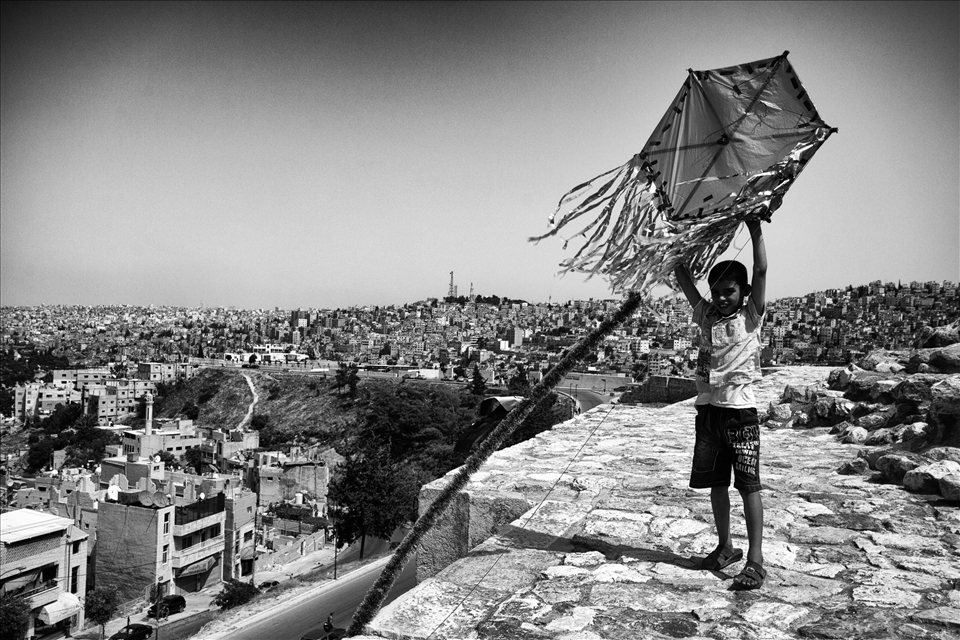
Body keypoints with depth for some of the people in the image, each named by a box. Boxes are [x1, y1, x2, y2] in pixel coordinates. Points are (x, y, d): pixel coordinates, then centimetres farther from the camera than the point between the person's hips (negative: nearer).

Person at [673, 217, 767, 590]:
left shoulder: (750, 317, -1)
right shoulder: (705, 315, 9)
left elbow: (761, 271, -9)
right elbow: (682, 277, 8)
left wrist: (754, 227, -12)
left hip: (740, 410, -5)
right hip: (708, 408, 5)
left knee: (748, 484, -3)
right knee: (716, 483, 13)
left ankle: (755, 561, 4)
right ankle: (726, 547, 29)